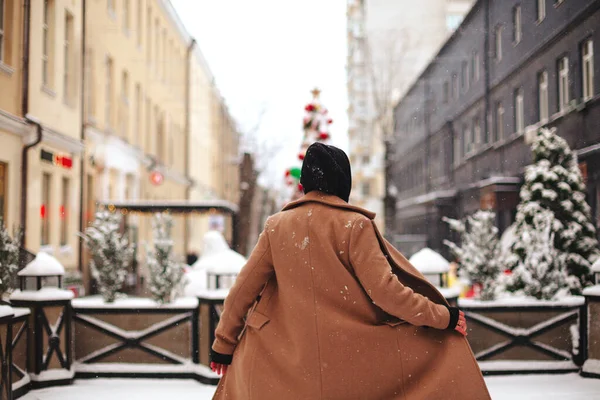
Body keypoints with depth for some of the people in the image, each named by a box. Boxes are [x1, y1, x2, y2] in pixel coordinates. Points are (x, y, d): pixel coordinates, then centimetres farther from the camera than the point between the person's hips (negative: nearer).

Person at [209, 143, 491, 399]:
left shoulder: (277, 225, 1)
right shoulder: (355, 225, -8)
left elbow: (244, 289, 4)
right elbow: (383, 288, -14)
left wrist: (223, 344, 16)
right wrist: (442, 316, -3)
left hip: (288, 364, 3)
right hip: (352, 362, -2)